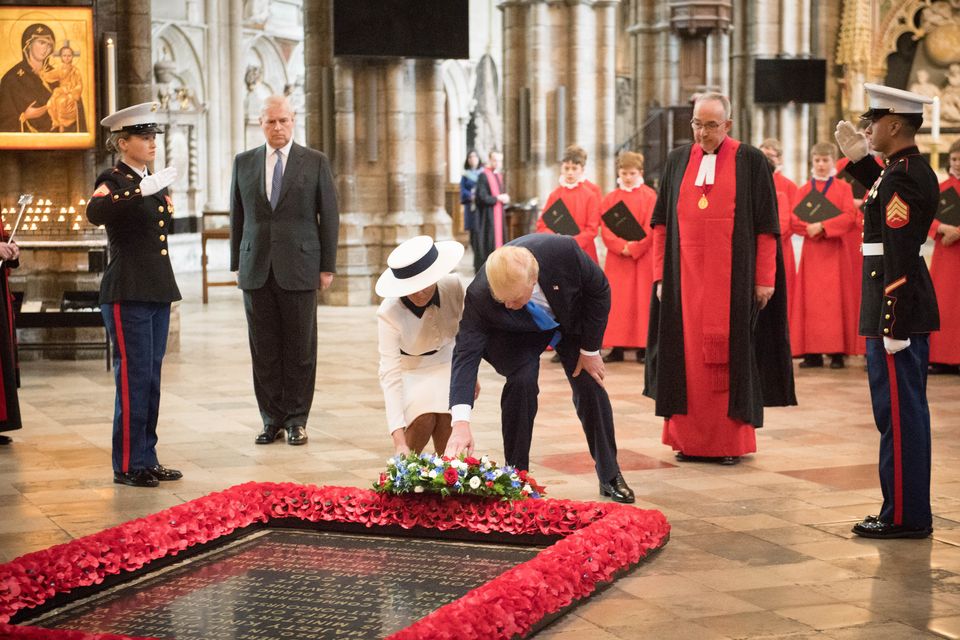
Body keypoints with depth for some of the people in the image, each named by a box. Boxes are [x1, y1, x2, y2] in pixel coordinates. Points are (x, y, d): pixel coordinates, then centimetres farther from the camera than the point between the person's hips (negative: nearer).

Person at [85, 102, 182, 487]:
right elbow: (95, 213, -30)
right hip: (127, 295, -8)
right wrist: (142, 190, -36)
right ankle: (127, 466, 0)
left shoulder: (155, 183, 16)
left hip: (157, 294, 8)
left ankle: (146, 459, 18)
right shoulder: (113, 179, -8)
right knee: (133, 377, -6)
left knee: (151, 378, 11)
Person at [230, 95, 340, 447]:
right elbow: (237, 216, 13)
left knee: (300, 349, 2)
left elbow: (329, 217, 3)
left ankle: (296, 420, 10)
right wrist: (237, 263, 8)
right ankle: (272, 419, 12)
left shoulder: (316, 162, 3)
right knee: (263, 350, 4)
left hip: (300, 269, -2)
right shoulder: (244, 163, 10)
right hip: (257, 270, 2)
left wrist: (327, 266, -1)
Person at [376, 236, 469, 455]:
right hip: (410, 370, -2)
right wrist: (399, 439, -45)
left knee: (445, 420, -24)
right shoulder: (389, 314, -32)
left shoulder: (453, 286, -24)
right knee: (424, 419, -27)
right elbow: (390, 374, -37)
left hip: (447, 362, 2)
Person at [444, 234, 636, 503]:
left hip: (572, 319, 2)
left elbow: (599, 290, -21)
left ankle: (610, 477, 18)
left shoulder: (563, 250, -40)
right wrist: (461, 423, -52)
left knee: (591, 386, -1)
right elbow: (466, 353, -40)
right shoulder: (479, 296, -39)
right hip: (518, 334, -2)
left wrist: (590, 350, -15)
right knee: (521, 382, -24)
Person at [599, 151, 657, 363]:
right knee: (616, 302, 1)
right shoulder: (610, 198, 9)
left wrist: (634, 248, -15)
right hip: (616, 258, 3)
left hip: (642, 258, -3)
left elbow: (651, 228, -8)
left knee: (641, 300, -2)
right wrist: (621, 247, -14)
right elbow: (605, 228, 1)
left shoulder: (649, 196, 0)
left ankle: (642, 347, 1)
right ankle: (617, 347, 4)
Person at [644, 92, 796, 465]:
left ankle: (731, 441, 8)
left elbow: (766, 226, -2)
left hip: (732, 278, -3)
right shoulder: (678, 161, 9)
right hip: (685, 277, 3)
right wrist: (661, 276, 5)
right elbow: (662, 222, 11)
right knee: (688, 357, 4)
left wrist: (765, 279, -6)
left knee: (731, 357, 1)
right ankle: (689, 439, 11)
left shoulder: (750, 162, 0)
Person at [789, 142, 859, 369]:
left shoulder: (843, 188, 5)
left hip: (834, 251, -2)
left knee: (835, 299, -4)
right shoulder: (803, 190, 12)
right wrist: (810, 228, -16)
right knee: (811, 300, -1)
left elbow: (849, 217, -7)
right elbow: (794, 219, 3)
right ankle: (813, 352, 0)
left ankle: (837, 351, -3)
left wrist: (823, 226, -17)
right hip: (811, 251, 2)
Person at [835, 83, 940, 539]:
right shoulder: (916, 170, 11)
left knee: (898, 412, -4)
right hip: (913, 311, 10)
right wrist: (859, 159, 26)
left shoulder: (900, 178, -18)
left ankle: (903, 517, 3)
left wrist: (891, 327, -22)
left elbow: (899, 259, -22)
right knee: (905, 412, 14)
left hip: (898, 312, -10)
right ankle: (910, 511, 22)